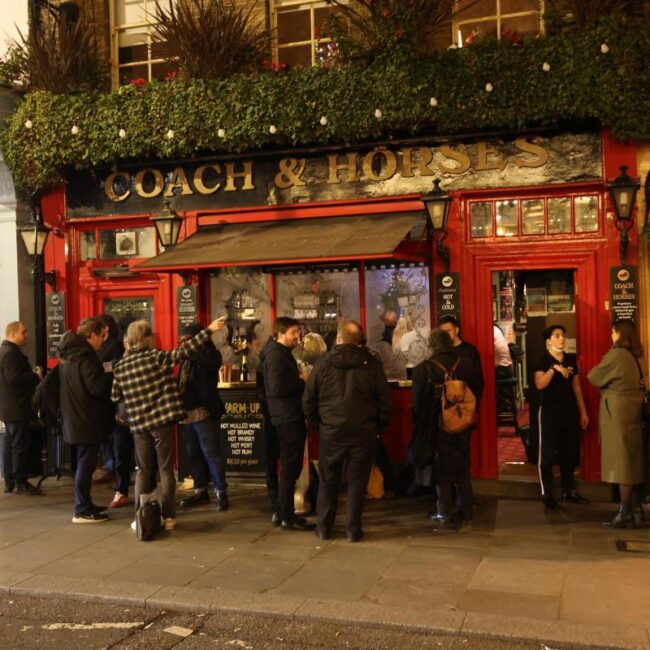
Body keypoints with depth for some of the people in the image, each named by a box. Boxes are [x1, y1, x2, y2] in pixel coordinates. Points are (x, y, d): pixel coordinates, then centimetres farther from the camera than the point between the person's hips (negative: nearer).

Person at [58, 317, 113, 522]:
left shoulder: (68, 354, 13)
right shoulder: (85, 356, -18)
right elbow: (97, 387, -23)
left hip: (74, 418, 10)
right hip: (87, 419, -10)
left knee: (83, 462, 17)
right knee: (86, 463, -4)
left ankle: (85, 504, 25)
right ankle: (82, 511, 1)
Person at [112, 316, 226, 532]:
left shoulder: (120, 367, 3)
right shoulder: (156, 357, -9)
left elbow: (115, 396, 12)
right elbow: (183, 351, -17)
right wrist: (209, 330, -18)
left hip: (139, 425, 4)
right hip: (162, 421, -3)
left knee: (143, 471, 15)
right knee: (166, 469, 5)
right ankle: (168, 517, 5)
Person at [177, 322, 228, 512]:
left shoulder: (210, 354, -5)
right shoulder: (187, 359, 15)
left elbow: (211, 363, -29)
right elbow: (181, 384, 15)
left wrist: (193, 348, -18)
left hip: (204, 413, -7)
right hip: (187, 414, 7)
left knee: (211, 453, -5)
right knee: (193, 454, 12)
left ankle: (220, 492, 2)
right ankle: (200, 491, 22)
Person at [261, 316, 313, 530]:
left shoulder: (283, 353, 17)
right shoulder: (276, 356, -15)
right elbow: (277, 389, -24)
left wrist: (300, 382, 3)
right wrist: (302, 382, -13)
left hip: (290, 417, 10)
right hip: (288, 418, -10)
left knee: (290, 467, 15)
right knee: (290, 468, -4)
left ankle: (283, 512, 23)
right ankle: (287, 517, 3)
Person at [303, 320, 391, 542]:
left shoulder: (323, 364, -2)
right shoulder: (371, 364, -3)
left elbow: (308, 399, 1)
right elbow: (384, 398, -1)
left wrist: (316, 424, 12)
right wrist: (379, 427, 9)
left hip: (331, 432, 1)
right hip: (364, 432, -1)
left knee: (328, 481, 12)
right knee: (357, 481, 7)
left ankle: (324, 527, 18)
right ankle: (353, 529, 9)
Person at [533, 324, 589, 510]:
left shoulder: (571, 359, 11)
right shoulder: (543, 360, -6)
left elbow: (576, 387, 14)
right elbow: (539, 384, -21)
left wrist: (583, 411, 12)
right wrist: (554, 368, -30)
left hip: (570, 411, 6)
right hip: (550, 411, -6)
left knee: (570, 453, 10)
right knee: (548, 454, -2)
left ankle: (569, 491, 21)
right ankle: (547, 495, 2)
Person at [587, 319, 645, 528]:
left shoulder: (617, 355, -15)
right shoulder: (632, 356, 12)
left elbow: (593, 377, -8)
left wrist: (599, 368, 11)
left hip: (617, 414, -9)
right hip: (630, 413, 9)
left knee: (621, 463, -5)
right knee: (628, 462, 11)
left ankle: (625, 514, -2)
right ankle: (627, 511, 17)